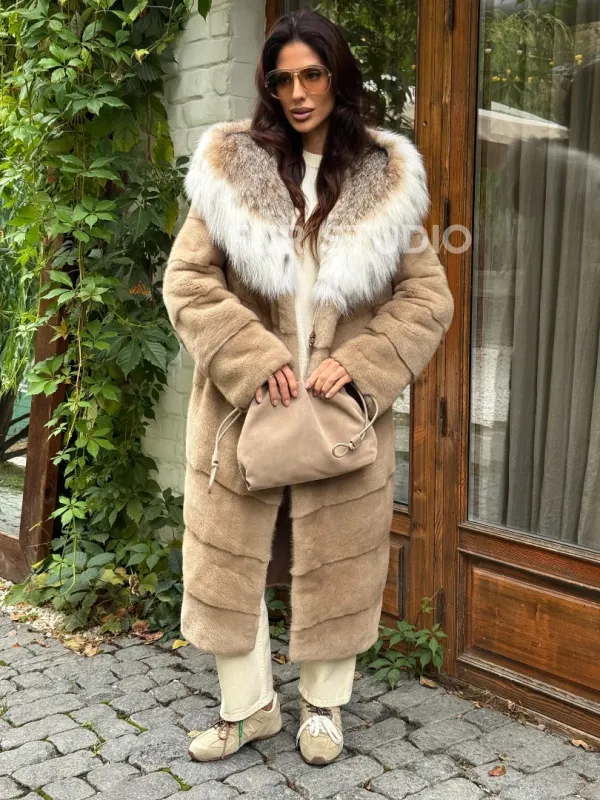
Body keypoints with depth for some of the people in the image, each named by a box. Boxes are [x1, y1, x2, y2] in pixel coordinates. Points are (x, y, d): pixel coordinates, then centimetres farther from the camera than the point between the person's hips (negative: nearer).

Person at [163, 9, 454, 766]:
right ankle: (248, 703, 29)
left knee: (335, 560, 10)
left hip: (344, 411, 0)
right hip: (244, 405, 1)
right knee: (231, 555, 8)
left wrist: (358, 362, -13)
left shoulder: (386, 181, 1)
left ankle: (322, 704, 32)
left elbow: (429, 298, 1)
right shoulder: (230, 168, 0)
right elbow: (187, 279, -3)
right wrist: (255, 357, -16)